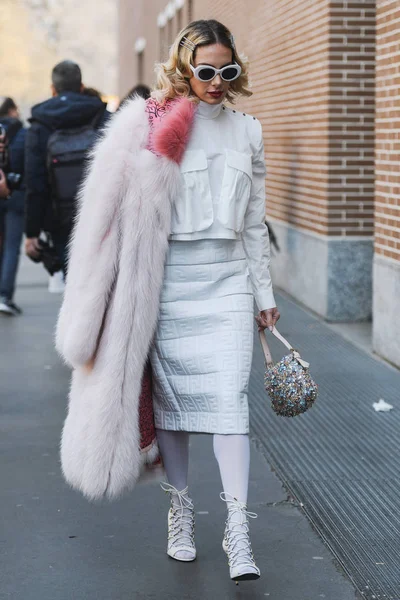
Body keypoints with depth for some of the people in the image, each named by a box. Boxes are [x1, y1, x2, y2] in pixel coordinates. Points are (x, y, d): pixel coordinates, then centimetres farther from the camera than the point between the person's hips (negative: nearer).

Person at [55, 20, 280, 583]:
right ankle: (181, 511, 22)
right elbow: (126, 214, -3)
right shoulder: (154, 126, -2)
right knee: (173, 395, 6)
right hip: (170, 280, -2)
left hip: (227, 279, 2)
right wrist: (133, 295, -8)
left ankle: (237, 529, -5)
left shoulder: (248, 132, 11)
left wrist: (264, 294, 16)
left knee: (229, 398, -7)